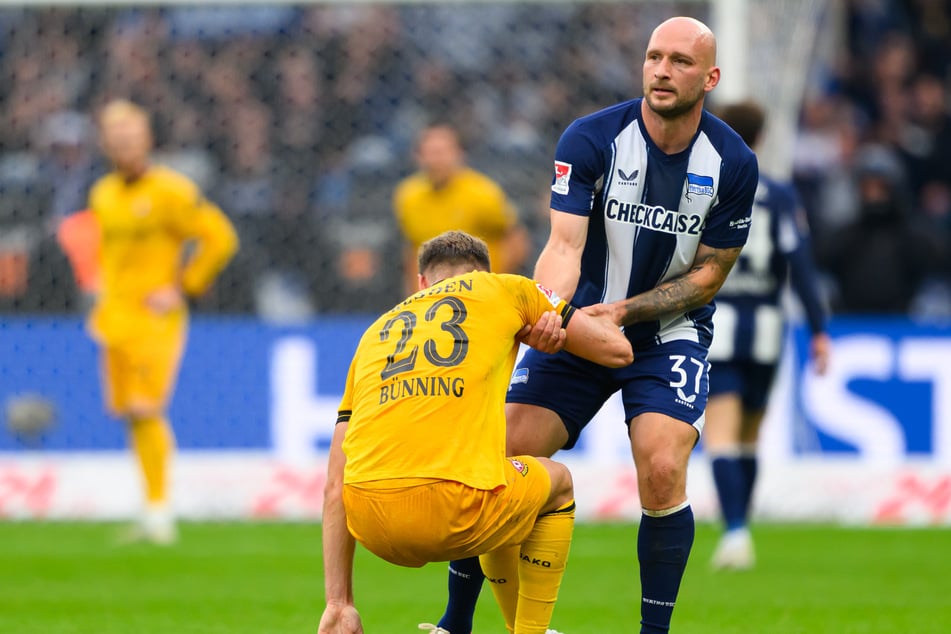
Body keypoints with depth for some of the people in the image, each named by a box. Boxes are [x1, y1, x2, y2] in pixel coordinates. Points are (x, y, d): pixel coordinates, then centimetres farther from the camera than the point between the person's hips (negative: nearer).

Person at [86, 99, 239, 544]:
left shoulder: (171, 190, -9)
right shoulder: (102, 194, 13)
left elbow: (221, 239, -9)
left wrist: (183, 289, -10)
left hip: (156, 318, -7)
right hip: (116, 317, 7)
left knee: (146, 408, -15)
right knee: (128, 411, 5)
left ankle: (158, 510, -10)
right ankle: (157, 506, 13)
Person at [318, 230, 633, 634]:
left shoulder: (376, 332, 27)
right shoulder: (504, 289, 18)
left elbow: (335, 487, 21)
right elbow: (618, 350, 23)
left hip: (368, 522, 5)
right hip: (451, 510, -5)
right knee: (556, 481, 31)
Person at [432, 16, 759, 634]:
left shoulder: (734, 164, -10)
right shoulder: (591, 138, -13)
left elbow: (709, 274, -5)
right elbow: (566, 244, -20)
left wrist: (625, 310, -18)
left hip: (670, 333, -1)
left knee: (662, 471, -23)